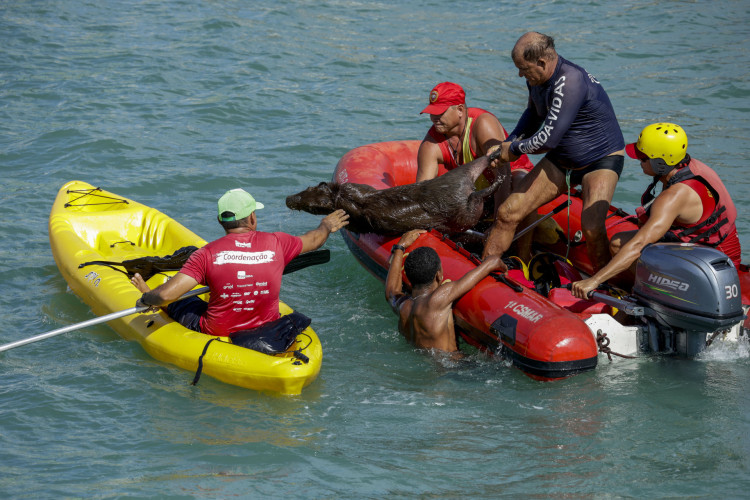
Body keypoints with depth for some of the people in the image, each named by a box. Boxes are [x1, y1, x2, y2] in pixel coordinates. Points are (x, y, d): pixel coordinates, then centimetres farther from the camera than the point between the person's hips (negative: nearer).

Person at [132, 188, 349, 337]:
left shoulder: (207, 253, -16)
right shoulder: (276, 244, -8)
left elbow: (167, 294, -21)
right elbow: (313, 240, 14)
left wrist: (146, 299, 2)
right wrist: (326, 226, 37)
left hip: (217, 334, -3)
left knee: (179, 303, 23)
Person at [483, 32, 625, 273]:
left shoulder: (569, 82, -31)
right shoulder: (537, 79, -3)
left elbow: (548, 140, -32)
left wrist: (514, 149, -14)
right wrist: (508, 143, 6)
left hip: (602, 160, -8)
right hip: (559, 162, 8)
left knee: (591, 228, -29)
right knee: (507, 213, -3)